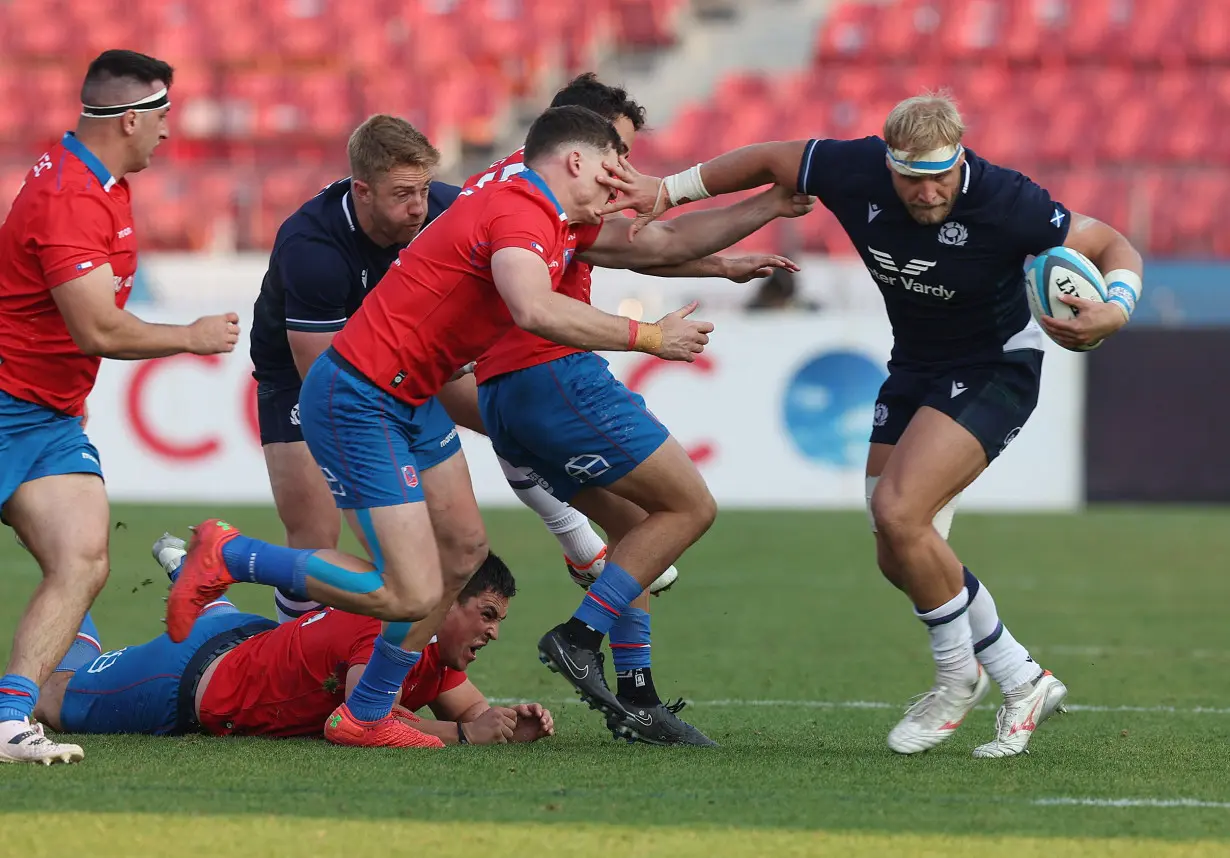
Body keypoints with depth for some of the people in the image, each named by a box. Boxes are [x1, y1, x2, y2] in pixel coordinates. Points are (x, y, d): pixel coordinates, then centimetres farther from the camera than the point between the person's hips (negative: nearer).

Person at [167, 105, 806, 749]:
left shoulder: (559, 224, 12)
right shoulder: (520, 214, -20)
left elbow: (663, 242, 22)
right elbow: (536, 310, -39)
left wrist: (769, 205, 22)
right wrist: (649, 338, -31)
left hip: (409, 400, 11)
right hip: (358, 400, -11)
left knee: (464, 550, 15)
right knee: (411, 595, -13)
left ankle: (364, 717, 22)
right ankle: (228, 557, 1)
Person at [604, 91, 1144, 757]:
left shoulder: (1006, 203, -28)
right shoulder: (854, 171, -17)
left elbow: (1113, 246, -19)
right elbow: (768, 160, 2)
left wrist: (1113, 313, -39)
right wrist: (670, 189, 5)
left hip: (995, 366, -6)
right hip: (915, 369, 6)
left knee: (899, 514, -23)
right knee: (898, 557, 2)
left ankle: (959, 676, -1)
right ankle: (1022, 682, 18)